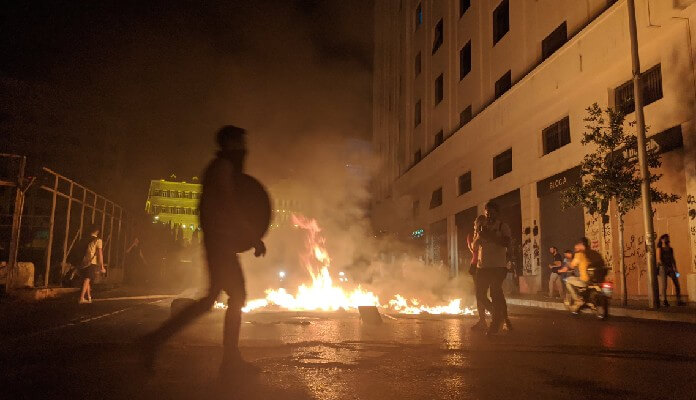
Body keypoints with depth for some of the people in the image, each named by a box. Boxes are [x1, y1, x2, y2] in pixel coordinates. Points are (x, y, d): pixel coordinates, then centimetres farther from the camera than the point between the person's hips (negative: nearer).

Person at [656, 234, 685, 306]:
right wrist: (666, 266, -10)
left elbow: (673, 259, 17)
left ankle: (679, 301, 2)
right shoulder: (660, 249, 0)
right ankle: (664, 301, -6)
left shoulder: (671, 249, 16)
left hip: (670, 268, 5)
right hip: (663, 268, -5)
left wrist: (675, 269, 10)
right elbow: (659, 259, -7)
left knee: (677, 283, -3)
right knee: (664, 285, -11)